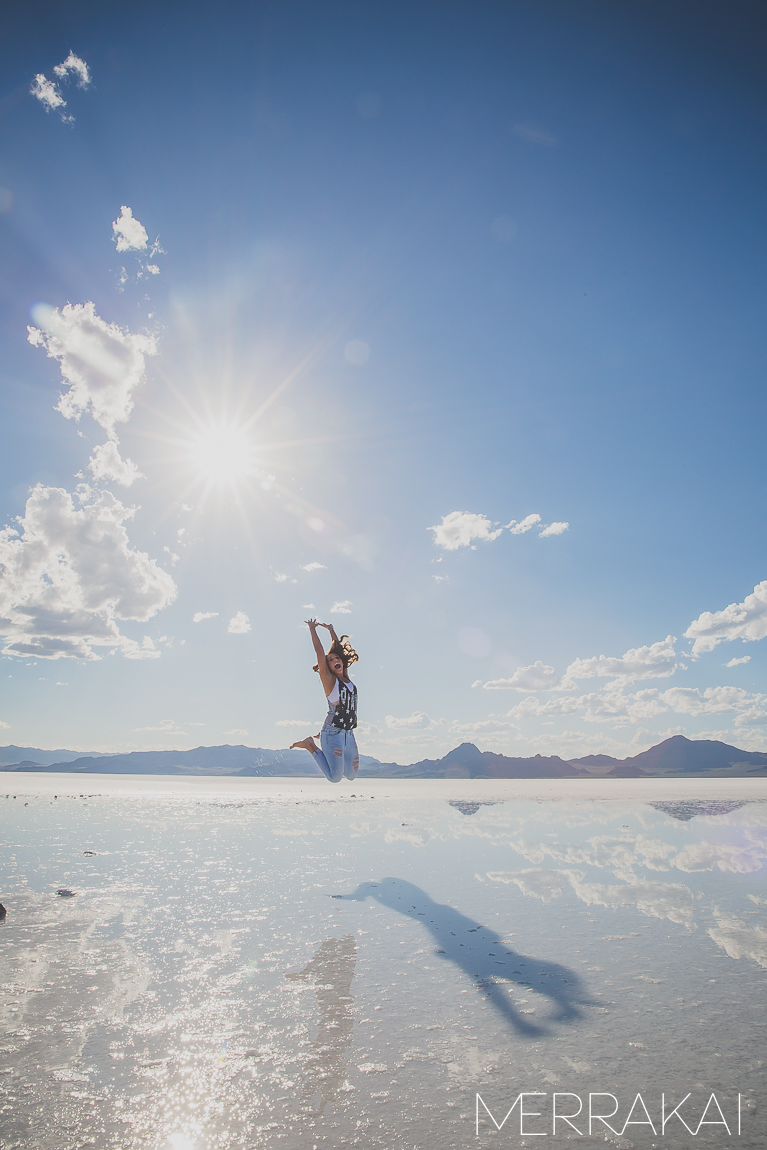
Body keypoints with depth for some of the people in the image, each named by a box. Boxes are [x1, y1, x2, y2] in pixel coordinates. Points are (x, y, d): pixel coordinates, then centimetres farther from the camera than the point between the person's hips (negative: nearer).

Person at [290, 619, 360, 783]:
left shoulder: (346, 677, 9)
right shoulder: (329, 679, -6)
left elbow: (339, 649, 19)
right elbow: (319, 651, -9)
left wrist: (331, 630, 25)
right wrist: (312, 628, -2)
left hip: (349, 734, 7)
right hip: (333, 734, -7)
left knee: (351, 775, 15)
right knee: (335, 777, -6)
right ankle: (310, 745, 10)